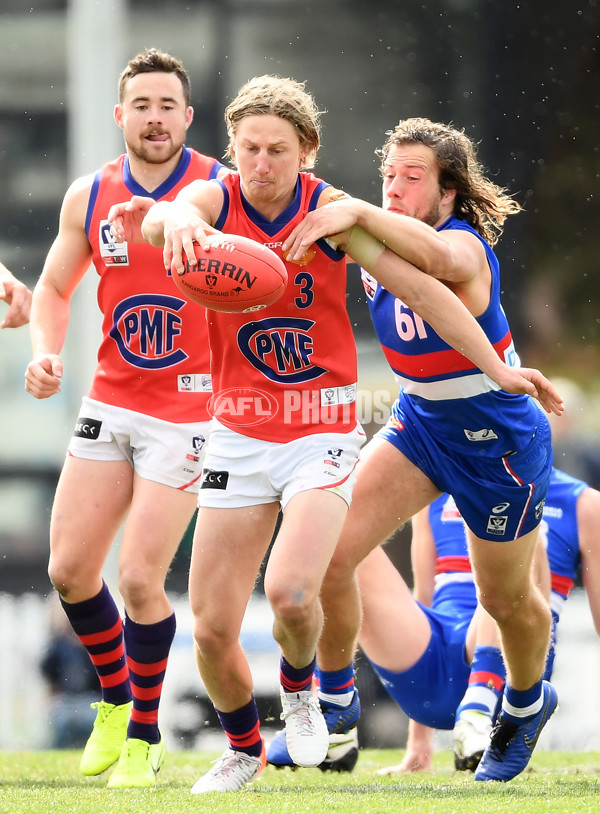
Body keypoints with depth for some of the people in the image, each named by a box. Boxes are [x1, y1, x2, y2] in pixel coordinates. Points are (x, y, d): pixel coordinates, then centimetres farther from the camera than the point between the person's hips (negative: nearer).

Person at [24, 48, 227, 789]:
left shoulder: (220, 191, -9)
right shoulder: (89, 197, 4)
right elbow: (55, 287, 16)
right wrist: (45, 350, -3)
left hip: (188, 413, -5)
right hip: (110, 403, 5)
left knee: (140, 578, -10)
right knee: (69, 569, 3)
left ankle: (145, 736, 9)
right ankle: (115, 701, 28)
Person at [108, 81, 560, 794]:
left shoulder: (327, 209, -8)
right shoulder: (215, 199, -6)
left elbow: (421, 288, -4)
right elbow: (177, 214, -31)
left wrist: (498, 370, -6)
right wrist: (171, 220, -57)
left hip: (322, 431, -2)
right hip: (238, 434, 2)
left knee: (291, 593, -24)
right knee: (212, 629, -1)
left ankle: (300, 689, 10)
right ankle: (244, 748, 29)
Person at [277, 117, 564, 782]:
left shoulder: (465, 246, -28)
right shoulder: (377, 241, -7)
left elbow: (436, 257, -53)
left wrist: (357, 212, -65)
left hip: (499, 441, -6)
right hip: (418, 423, 6)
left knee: (507, 600, 14)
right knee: (329, 554, -11)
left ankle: (527, 704, 46)